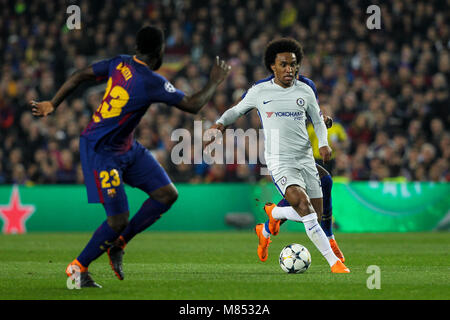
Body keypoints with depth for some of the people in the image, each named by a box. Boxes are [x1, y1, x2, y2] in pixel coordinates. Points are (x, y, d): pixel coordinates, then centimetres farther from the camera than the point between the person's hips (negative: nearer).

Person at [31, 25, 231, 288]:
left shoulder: (120, 63, -1)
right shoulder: (151, 82, -24)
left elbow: (80, 76, 4)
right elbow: (192, 105, -16)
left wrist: (53, 104, 13)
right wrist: (216, 82, -1)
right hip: (100, 151, -9)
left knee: (168, 194, 4)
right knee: (119, 220, -9)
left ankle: (118, 244, 15)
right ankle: (78, 268, 10)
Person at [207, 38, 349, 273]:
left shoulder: (305, 91, 7)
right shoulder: (259, 92, 1)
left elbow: (318, 121, 18)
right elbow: (237, 110, 16)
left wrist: (324, 144, 0)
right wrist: (220, 123, -4)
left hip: (305, 158, 4)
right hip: (279, 160, -4)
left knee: (316, 215, 1)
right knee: (303, 205, -25)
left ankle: (274, 215, 32)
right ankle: (333, 261, -21)